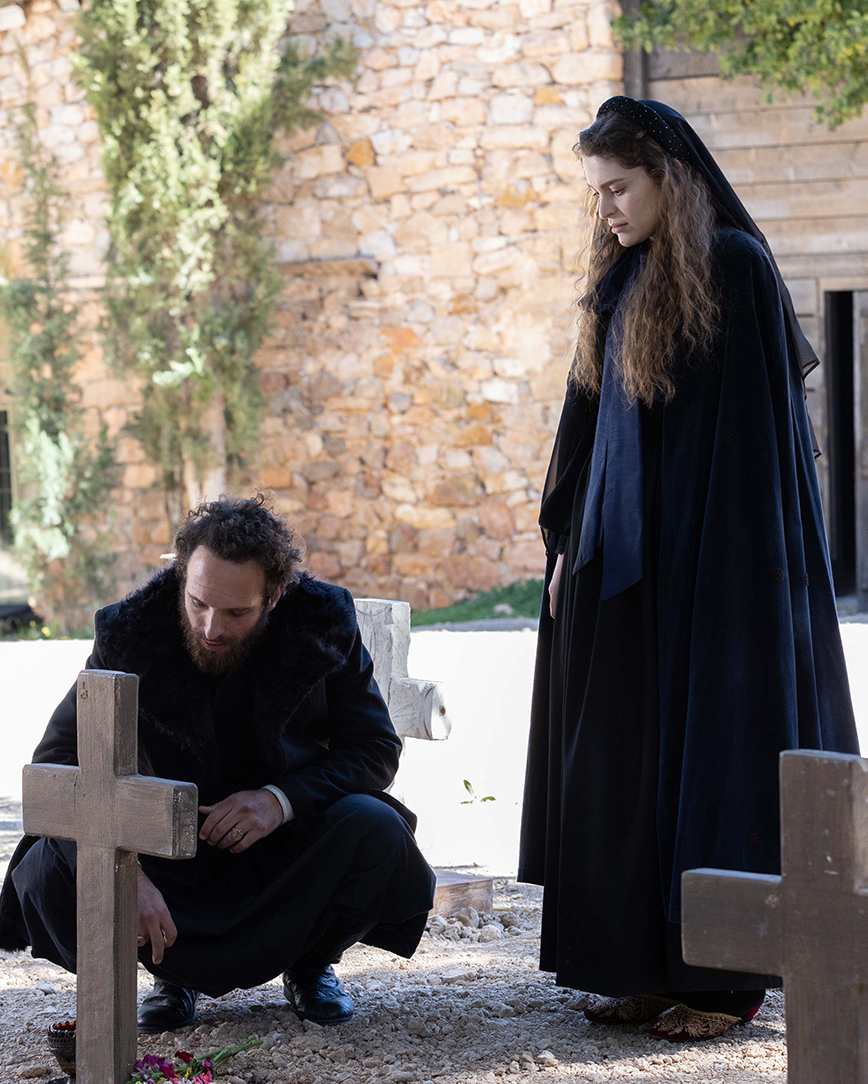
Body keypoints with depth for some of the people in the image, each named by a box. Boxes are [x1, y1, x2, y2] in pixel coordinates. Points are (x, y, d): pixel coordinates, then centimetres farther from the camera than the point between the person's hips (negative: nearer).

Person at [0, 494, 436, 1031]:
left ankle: (312, 962, 1)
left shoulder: (324, 621, -14)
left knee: (375, 827, -31)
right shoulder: (130, 633, -16)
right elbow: (59, 764, -18)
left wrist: (283, 798, -27)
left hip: (289, 839, 0)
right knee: (51, 869, -27)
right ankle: (176, 968, 3)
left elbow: (377, 746, -8)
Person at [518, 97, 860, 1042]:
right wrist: (568, 538, 11)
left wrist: (741, 559, -18)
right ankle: (650, 963, 14)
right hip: (624, 555, 8)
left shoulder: (736, 268, -10)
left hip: (713, 553, -8)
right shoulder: (623, 280, 13)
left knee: (715, 743, -3)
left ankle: (725, 973, 4)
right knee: (629, 754, 7)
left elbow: (757, 422, -14)